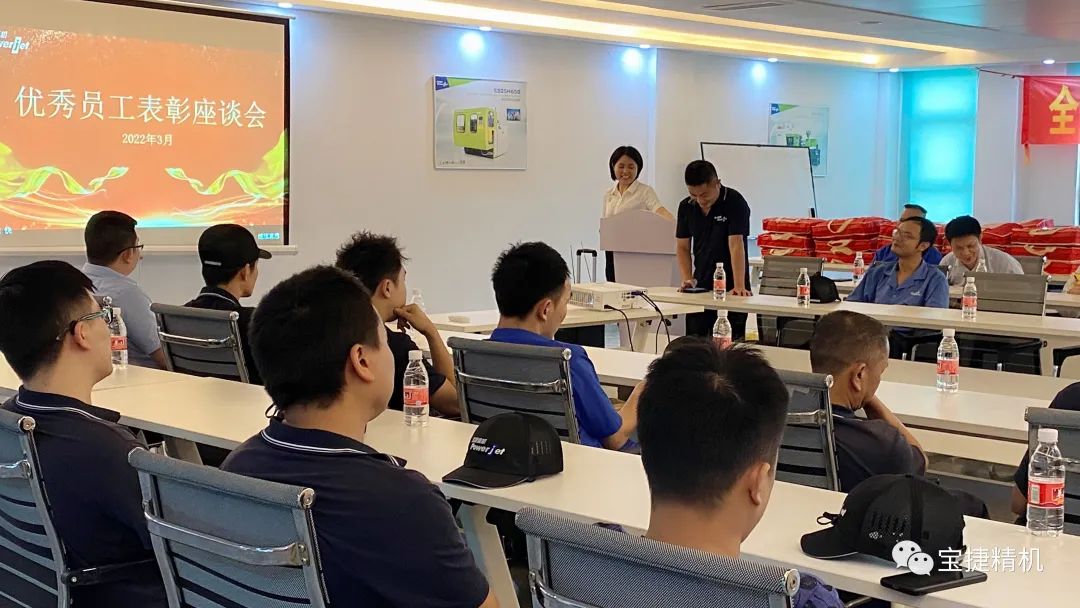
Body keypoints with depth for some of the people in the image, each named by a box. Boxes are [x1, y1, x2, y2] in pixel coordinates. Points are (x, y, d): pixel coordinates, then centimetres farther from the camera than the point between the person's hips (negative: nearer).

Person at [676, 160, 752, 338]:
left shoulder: (735, 203, -12)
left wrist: (739, 287, -27)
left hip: (729, 290, -5)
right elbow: (682, 247, 9)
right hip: (700, 288, 5)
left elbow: (736, 245, -20)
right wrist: (688, 280, -5)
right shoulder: (686, 206, 4)